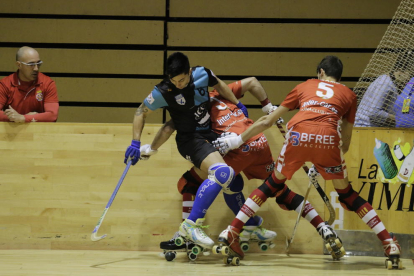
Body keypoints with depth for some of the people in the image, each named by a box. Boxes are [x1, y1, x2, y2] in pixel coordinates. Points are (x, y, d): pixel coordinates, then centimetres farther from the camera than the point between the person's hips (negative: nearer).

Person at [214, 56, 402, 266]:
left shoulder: (306, 86, 30)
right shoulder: (348, 94, 29)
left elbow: (267, 121, 32)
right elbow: (346, 141, 30)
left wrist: (237, 140, 40)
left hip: (298, 135, 0)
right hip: (328, 138, 0)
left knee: (273, 185, 22)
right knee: (347, 195, 18)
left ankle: (230, 233, 16)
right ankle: (389, 243, 13)